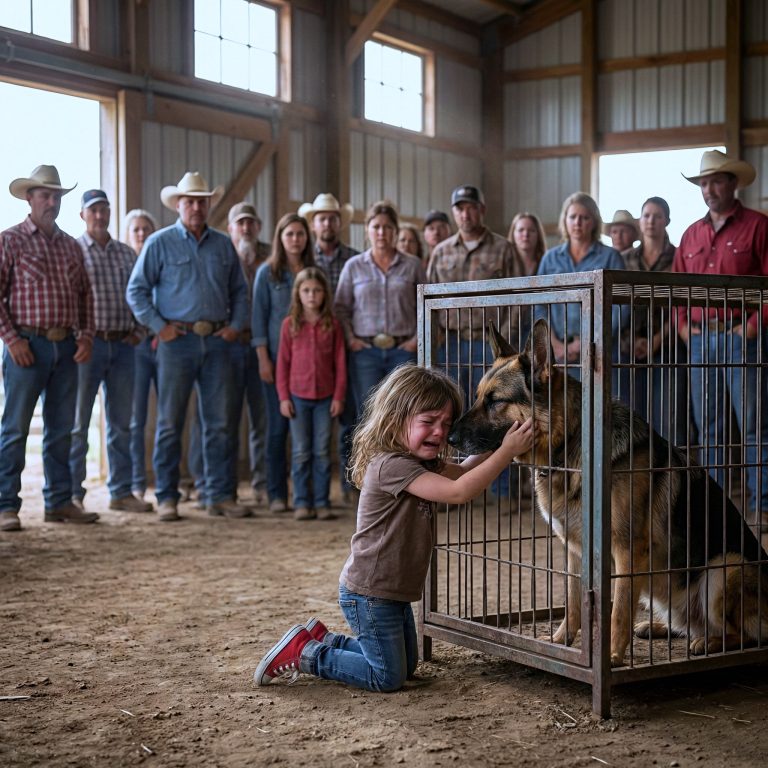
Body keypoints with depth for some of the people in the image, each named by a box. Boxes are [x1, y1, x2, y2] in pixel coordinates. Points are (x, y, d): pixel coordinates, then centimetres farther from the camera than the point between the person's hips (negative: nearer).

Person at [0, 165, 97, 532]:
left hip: (66, 347, 6)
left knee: (61, 428, 10)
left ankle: (59, 502, 18)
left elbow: (85, 295, 19)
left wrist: (86, 335, 7)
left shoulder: (71, 246, 15)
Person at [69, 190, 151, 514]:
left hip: (123, 345, 5)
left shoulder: (127, 253, 13)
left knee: (122, 423, 8)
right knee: (77, 423, 0)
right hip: (87, 344, -4)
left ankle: (121, 491, 15)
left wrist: (137, 331, 3)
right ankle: (73, 493, 6)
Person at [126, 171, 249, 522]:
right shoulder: (160, 243, 1)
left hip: (217, 341, 4)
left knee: (218, 423, 5)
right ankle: (166, 497, 7)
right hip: (178, 340, -3)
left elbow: (239, 291, 19)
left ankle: (219, 495, 11)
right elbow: (136, 290, -1)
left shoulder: (223, 244, 13)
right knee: (170, 423, 0)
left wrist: (236, 325, 6)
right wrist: (159, 326, -8)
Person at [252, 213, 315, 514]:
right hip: (278, 356, -2)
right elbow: (258, 317, 0)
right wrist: (263, 359, -7)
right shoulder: (267, 272, 3)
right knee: (278, 425, 0)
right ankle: (277, 494, 5)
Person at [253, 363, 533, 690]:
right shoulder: (391, 466, -27)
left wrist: (497, 442, -5)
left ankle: (321, 639, 29)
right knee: (388, 677, 0)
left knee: (406, 666, 21)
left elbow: (460, 472, 10)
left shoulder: (420, 462, 5)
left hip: (393, 591, 10)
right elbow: (457, 492, -34)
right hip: (369, 594, -10)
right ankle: (304, 654, 9)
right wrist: (507, 451, -34)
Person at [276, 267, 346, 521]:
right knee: (301, 452, 4)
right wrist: (283, 397, -3)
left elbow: (340, 362, 2)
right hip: (298, 396, 0)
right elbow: (283, 362, 2)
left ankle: (322, 502, 10)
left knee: (322, 452, 5)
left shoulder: (332, 325, 2)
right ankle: (302, 502, 10)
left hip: (325, 397, 0)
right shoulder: (290, 324, 1)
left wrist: (338, 396, -2)